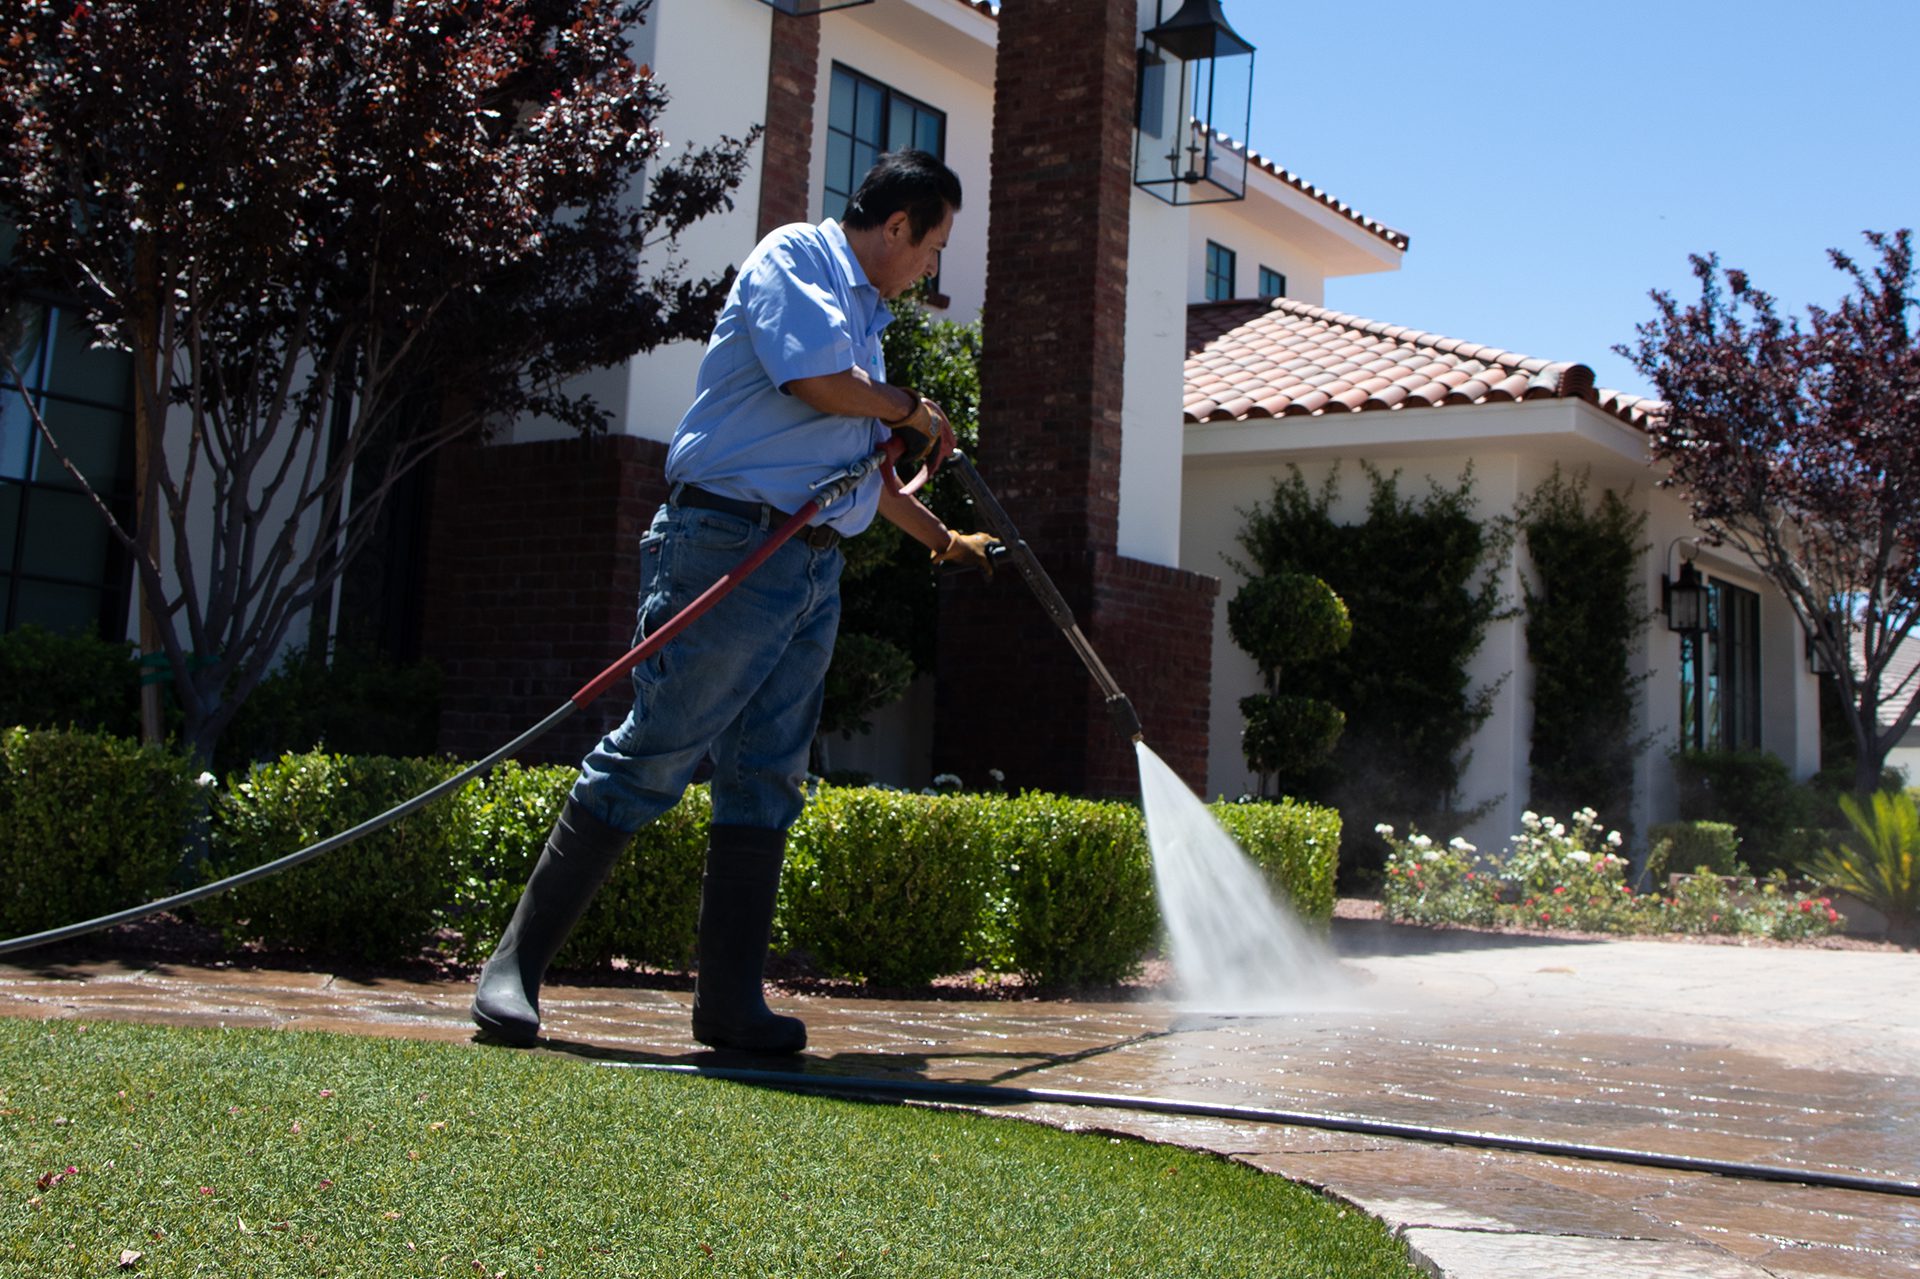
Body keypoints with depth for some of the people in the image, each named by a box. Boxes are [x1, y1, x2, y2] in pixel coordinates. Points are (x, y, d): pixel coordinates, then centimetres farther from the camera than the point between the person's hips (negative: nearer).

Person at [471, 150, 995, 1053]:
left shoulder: (863, 315, 27)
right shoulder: (793, 257, -1)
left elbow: (869, 471, 36)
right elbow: (815, 377, -18)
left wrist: (943, 540, 44)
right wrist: (913, 411, -1)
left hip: (813, 568, 9)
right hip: (730, 545, -9)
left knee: (766, 782, 4)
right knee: (650, 757, -10)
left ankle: (730, 999, 6)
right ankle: (515, 965, -3)